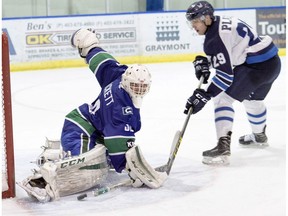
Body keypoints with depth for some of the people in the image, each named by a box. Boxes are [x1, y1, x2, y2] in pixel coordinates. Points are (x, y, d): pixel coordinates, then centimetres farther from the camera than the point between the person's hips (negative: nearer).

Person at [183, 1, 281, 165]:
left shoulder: (216, 37, -18)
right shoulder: (221, 23, 11)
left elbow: (225, 74, -20)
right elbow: (226, 56, 24)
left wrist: (204, 96, -20)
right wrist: (205, 62, 5)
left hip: (256, 66, -10)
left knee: (223, 99, -9)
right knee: (253, 99, 33)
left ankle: (223, 148, -19)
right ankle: (260, 136, 57)